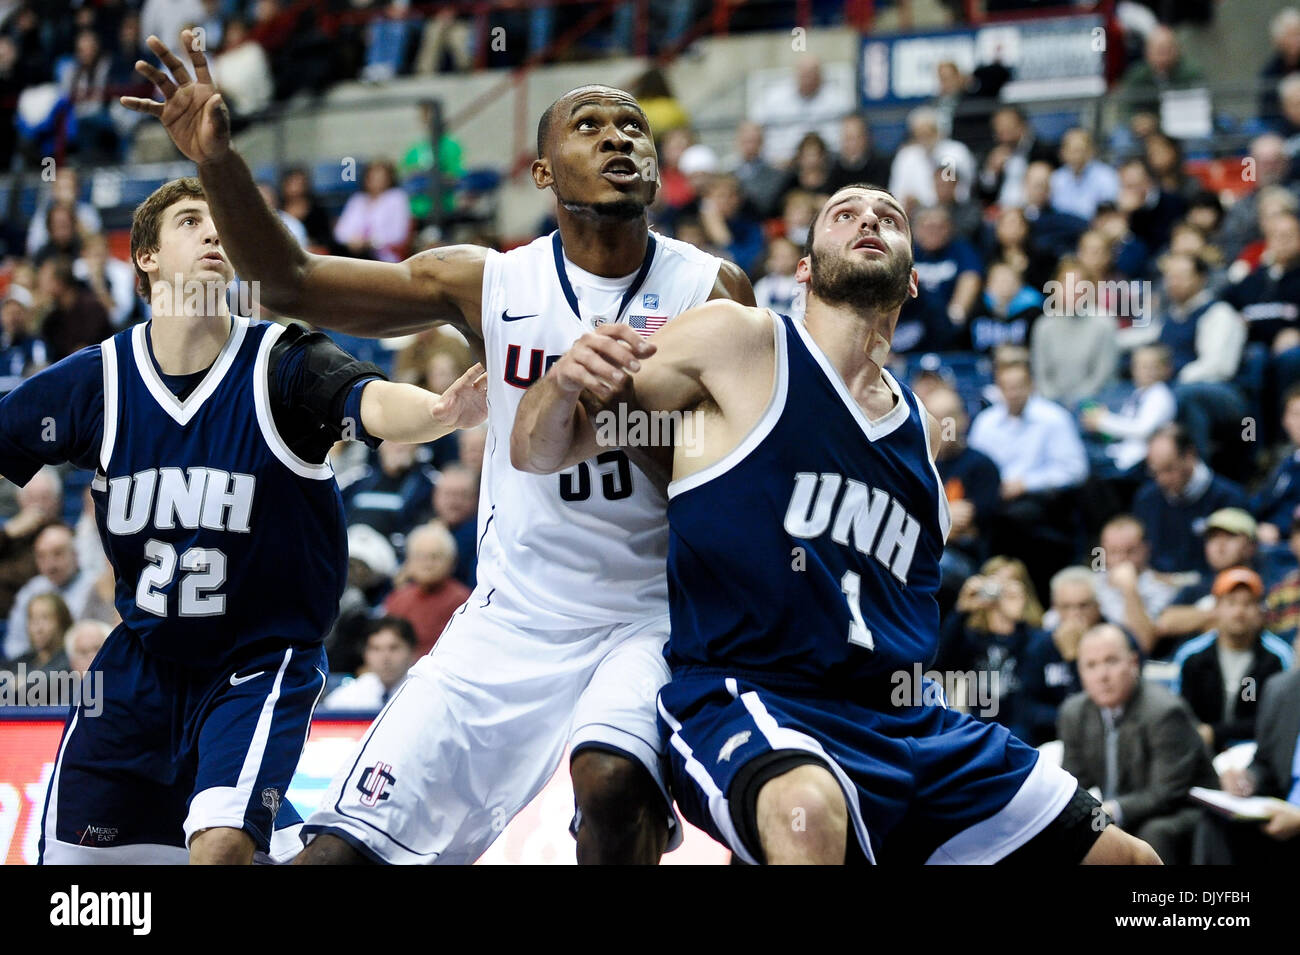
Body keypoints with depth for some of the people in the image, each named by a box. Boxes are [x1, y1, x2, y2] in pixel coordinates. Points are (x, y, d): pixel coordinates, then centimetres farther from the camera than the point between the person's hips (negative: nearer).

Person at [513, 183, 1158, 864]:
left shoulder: (919, 426, 16)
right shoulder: (737, 339, -1)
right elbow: (537, 452, -2)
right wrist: (565, 380, -21)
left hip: (907, 724, 7)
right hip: (744, 700, -7)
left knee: (1127, 862, 7)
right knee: (809, 811, -43)